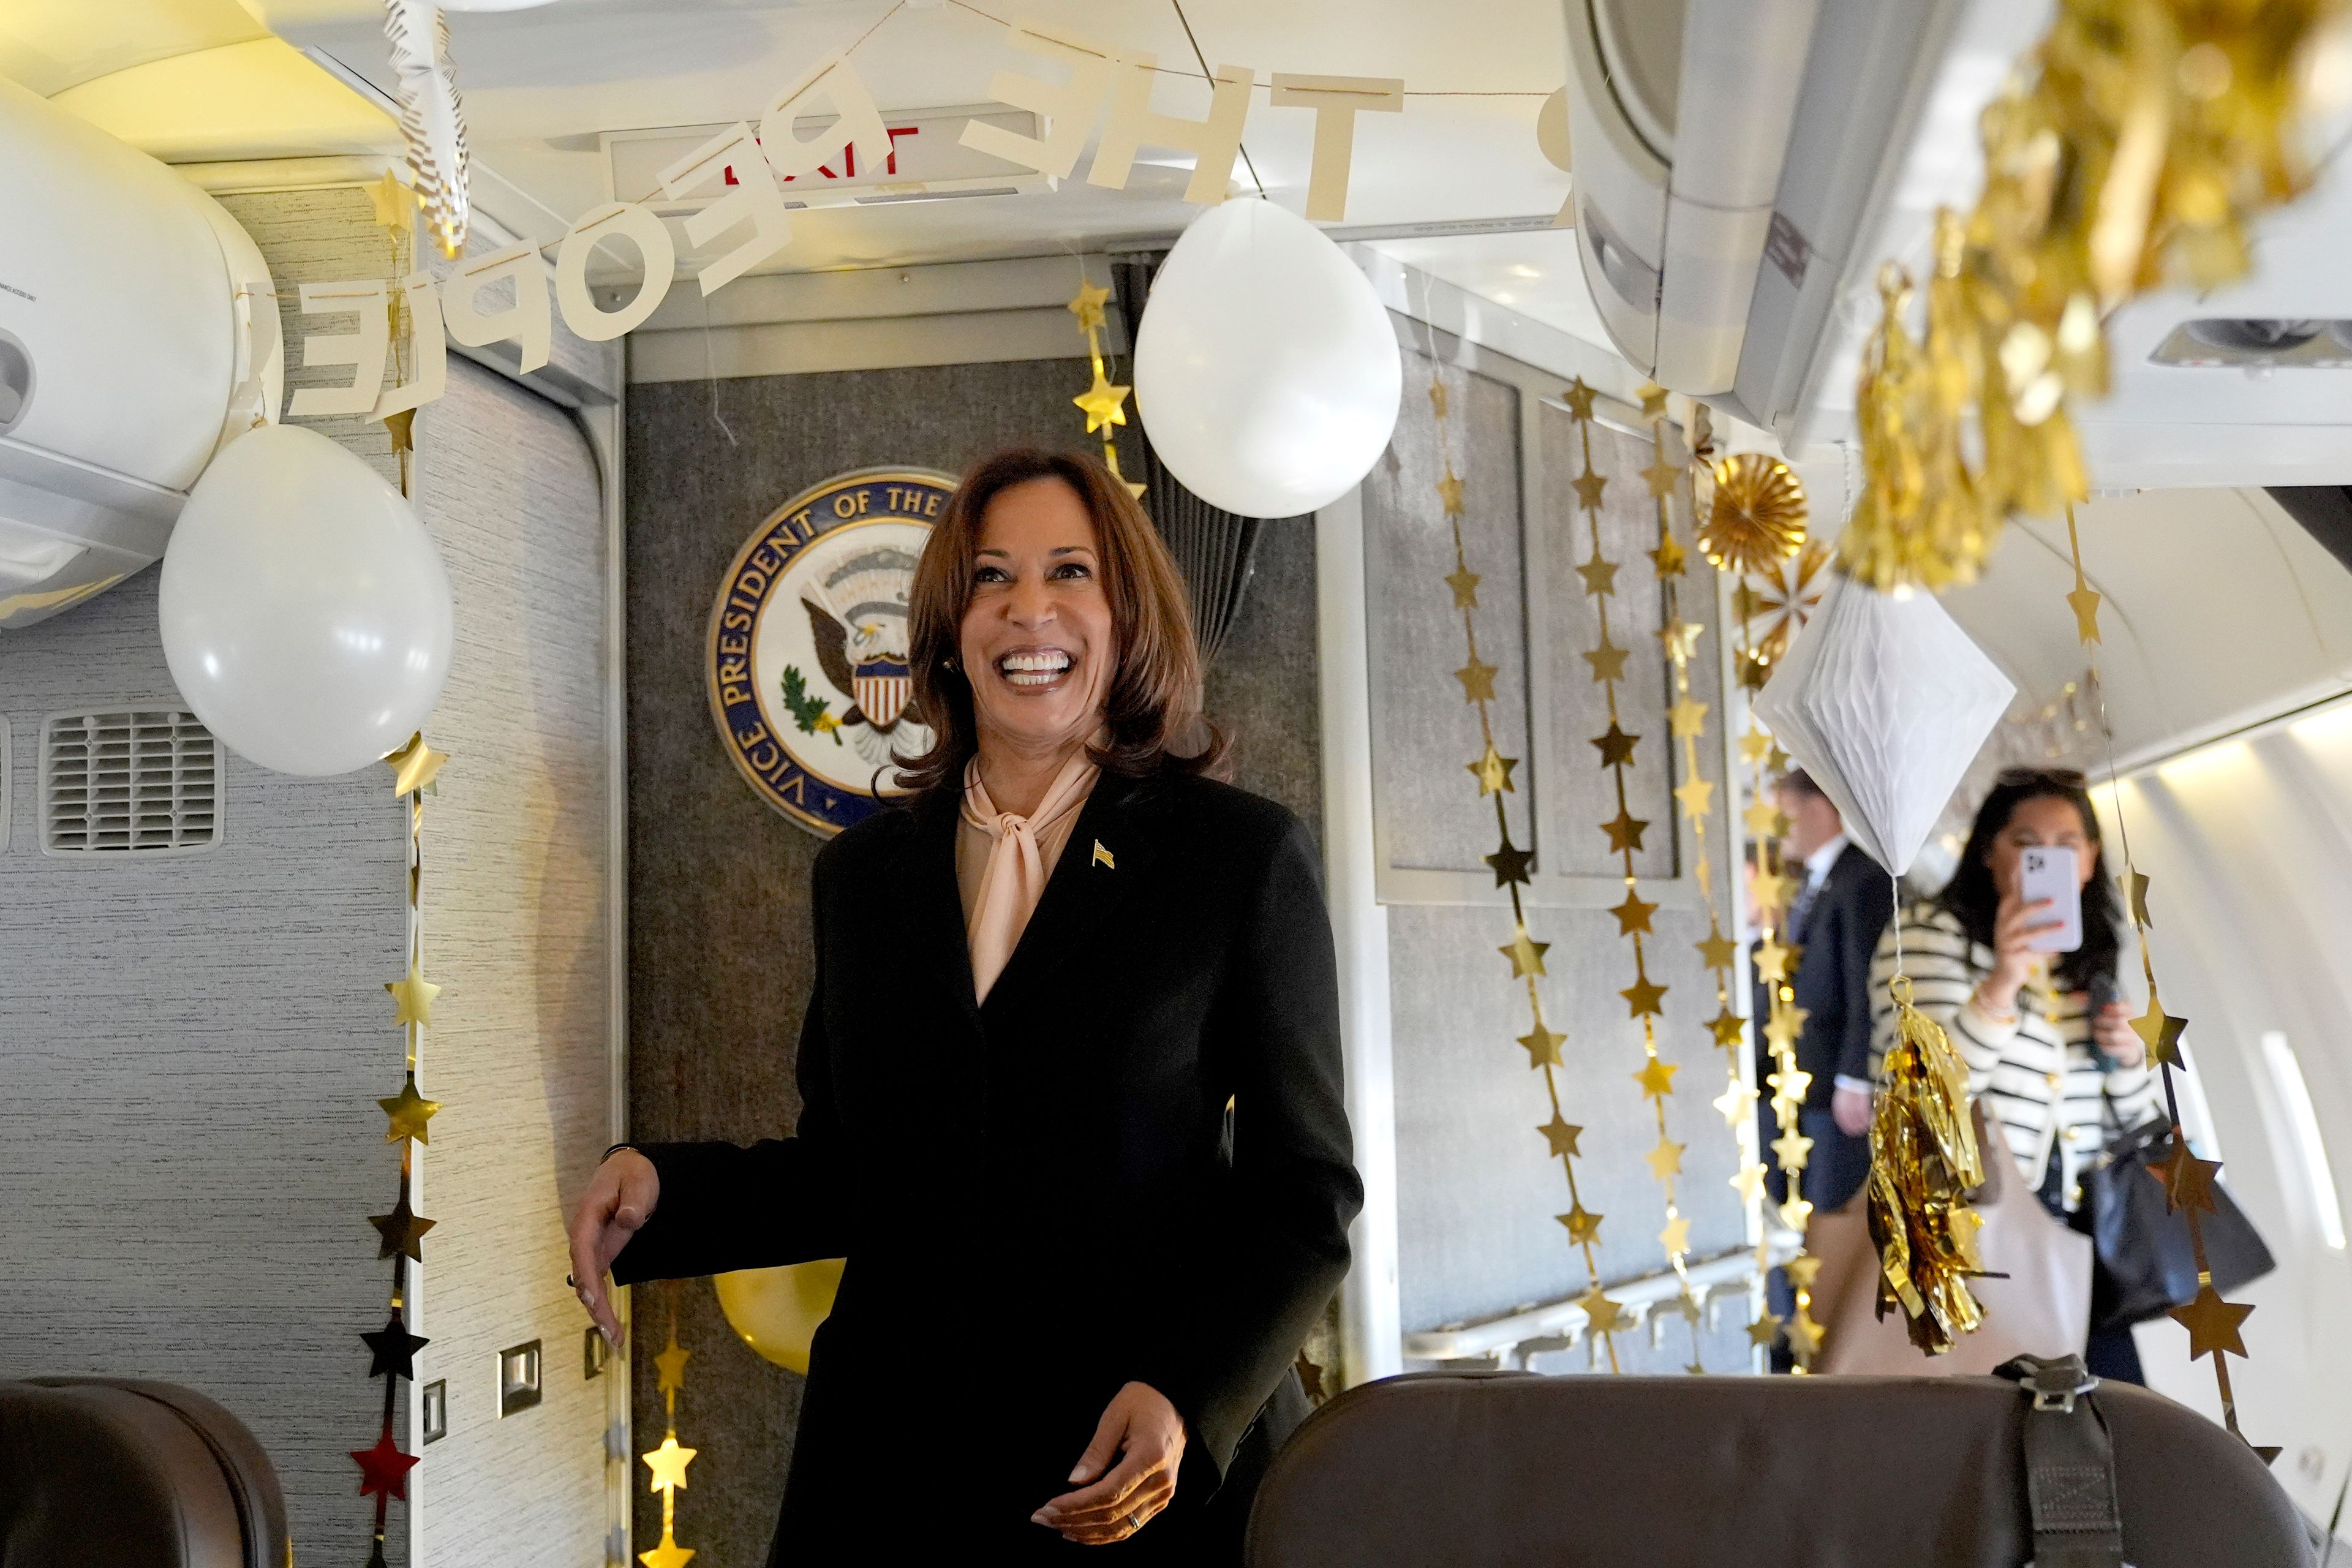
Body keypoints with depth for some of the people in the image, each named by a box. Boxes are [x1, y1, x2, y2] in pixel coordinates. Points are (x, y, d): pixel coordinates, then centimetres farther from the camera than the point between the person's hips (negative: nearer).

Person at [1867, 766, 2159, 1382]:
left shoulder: (2089, 961, 14)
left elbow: (2134, 1119, 20)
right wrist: (2002, 981, -30)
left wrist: (2125, 1053, -1)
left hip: (2074, 1235, 6)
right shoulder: (1931, 937, -5)